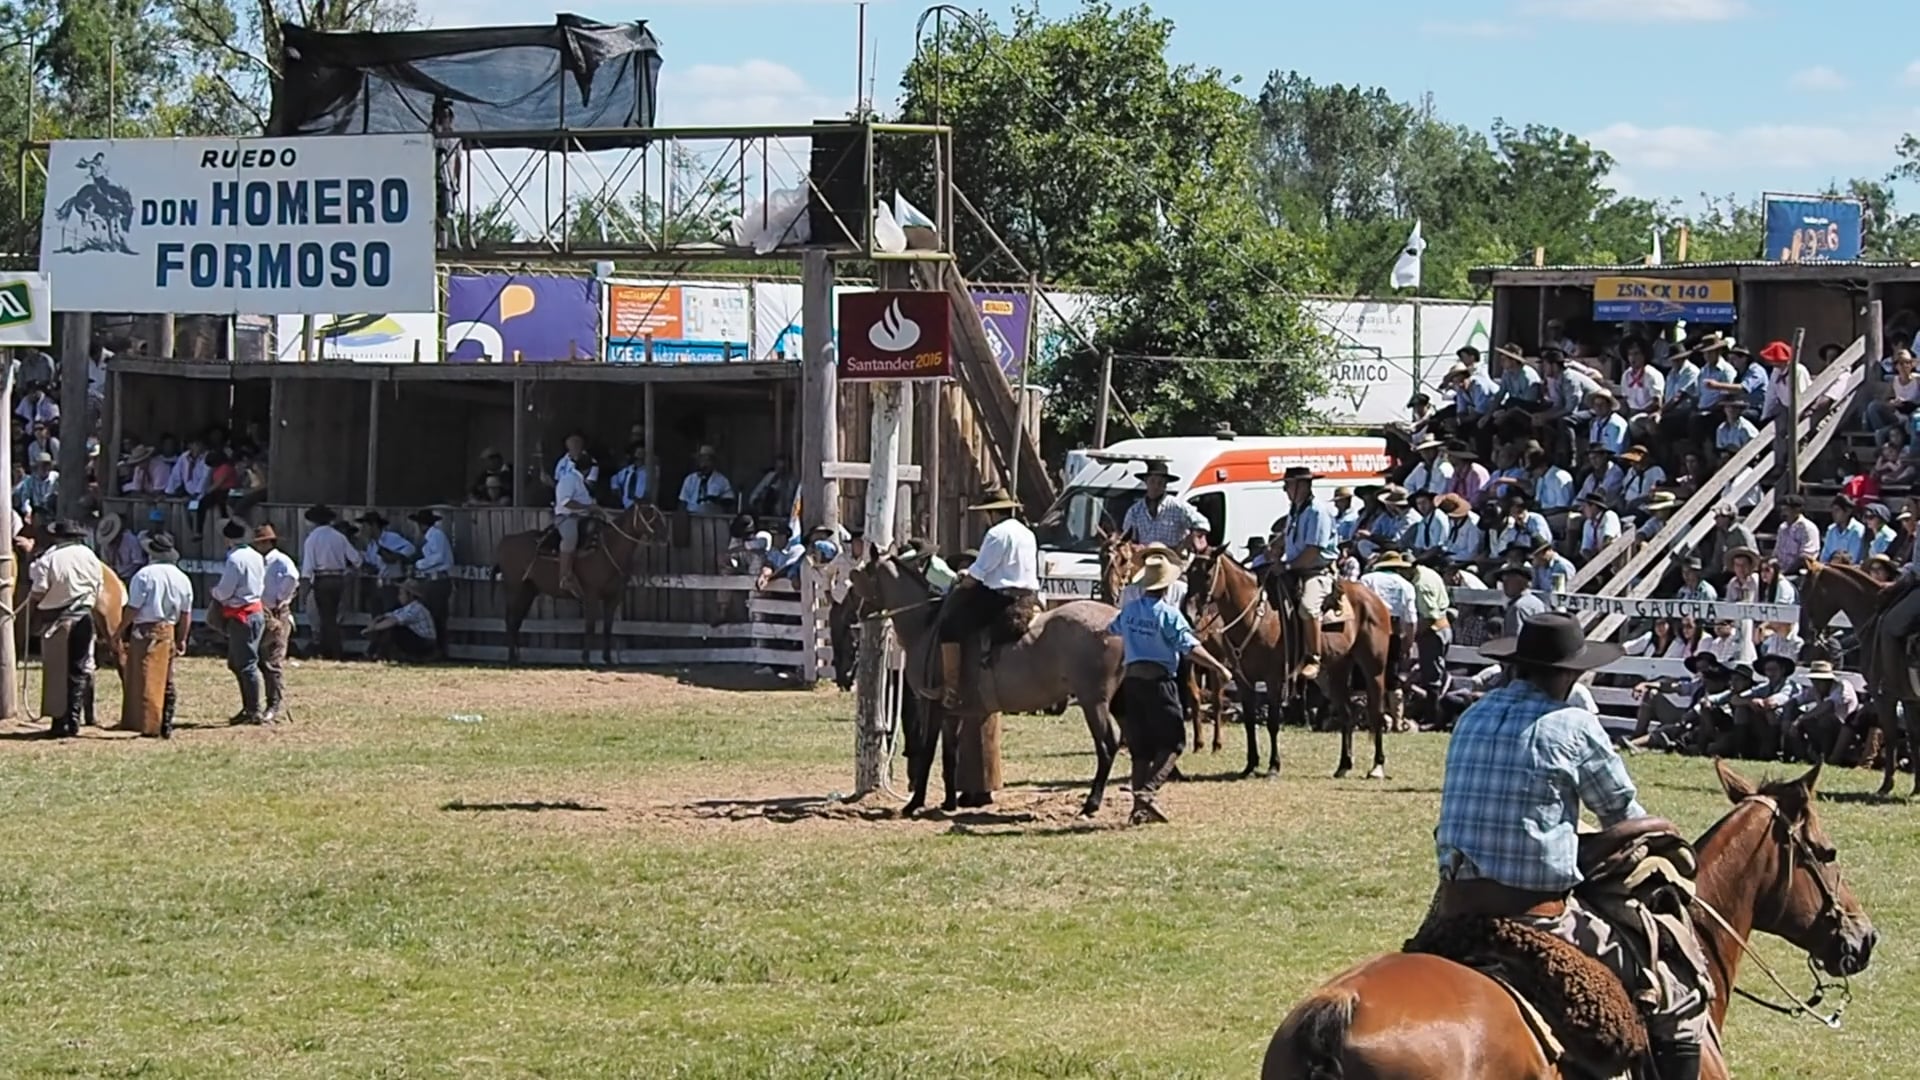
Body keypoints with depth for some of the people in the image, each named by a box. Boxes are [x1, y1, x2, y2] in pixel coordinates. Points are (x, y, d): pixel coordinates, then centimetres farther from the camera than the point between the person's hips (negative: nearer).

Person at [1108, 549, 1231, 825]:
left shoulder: (1130, 609, 8)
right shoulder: (1168, 614, -11)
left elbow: (1111, 630, 28)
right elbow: (1190, 648, -18)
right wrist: (1219, 668, -13)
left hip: (1131, 679, 6)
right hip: (1158, 681, -6)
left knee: (1140, 746, 11)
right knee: (1172, 742, 0)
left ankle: (1139, 806, 9)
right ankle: (1147, 791, -19)